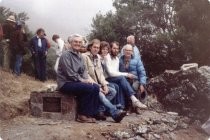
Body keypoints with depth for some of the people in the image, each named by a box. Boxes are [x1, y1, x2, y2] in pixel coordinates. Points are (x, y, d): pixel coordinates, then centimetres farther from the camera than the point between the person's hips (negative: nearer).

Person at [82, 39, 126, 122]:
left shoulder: (98, 57, 17)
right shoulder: (84, 56, -6)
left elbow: (101, 73, 14)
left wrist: (104, 85, -3)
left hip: (98, 84, 8)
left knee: (113, 91, -11)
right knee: (100, 95, -32)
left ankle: (100, 111, -17)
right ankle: (115, 113, -35)